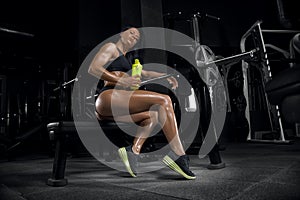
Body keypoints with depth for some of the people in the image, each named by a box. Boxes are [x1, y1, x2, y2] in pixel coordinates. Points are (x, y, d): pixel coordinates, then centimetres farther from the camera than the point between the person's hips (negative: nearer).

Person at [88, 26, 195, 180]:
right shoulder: (111, 47, 10)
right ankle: (178, 155, -24)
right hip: (108, 97, -9)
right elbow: (93, 68, -5)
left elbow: (145, 73, 38)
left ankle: (133, 150, -18)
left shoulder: (124, 59, 36)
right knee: (164, 100, -18)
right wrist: (121, 81, -14)